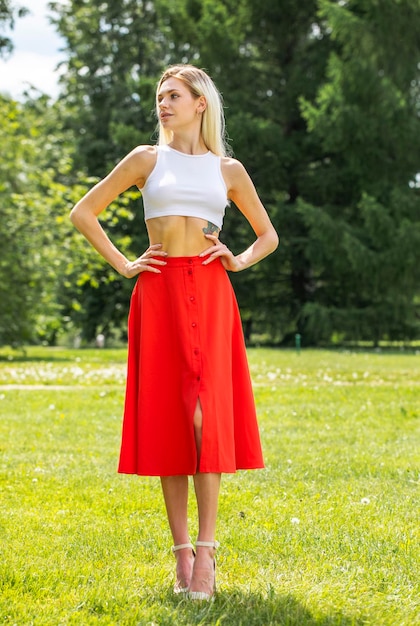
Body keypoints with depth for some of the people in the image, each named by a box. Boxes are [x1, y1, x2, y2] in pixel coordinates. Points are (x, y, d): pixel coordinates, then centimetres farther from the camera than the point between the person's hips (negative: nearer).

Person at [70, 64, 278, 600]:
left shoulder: (227, 169, 13)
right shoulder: (147, 159, 10)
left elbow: (268, 235, 23)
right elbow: (83, 212, 11)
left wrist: (240, 260, 4)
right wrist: (122, 265, 3)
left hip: (210, 293, 0)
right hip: (159, 292, 0)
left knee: (206, 414, -12)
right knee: (165, 415, -2)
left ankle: (206, 548, -10)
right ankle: (182, 550, 4)